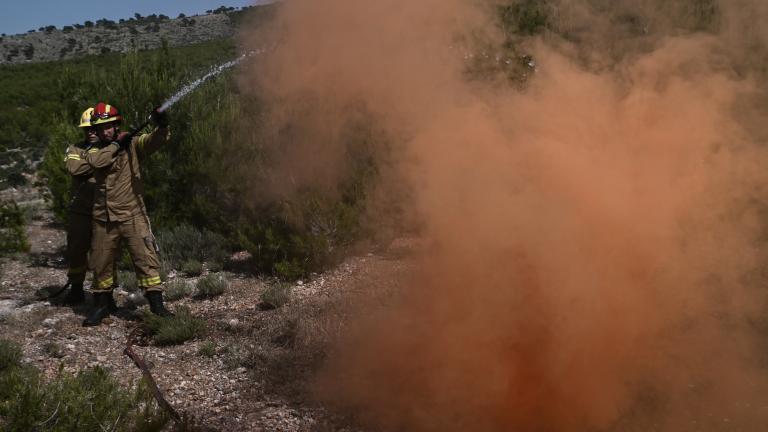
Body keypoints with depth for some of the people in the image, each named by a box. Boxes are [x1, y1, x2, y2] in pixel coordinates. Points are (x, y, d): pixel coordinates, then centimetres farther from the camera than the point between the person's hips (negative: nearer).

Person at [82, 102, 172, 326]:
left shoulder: (133, 144, 0)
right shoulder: (94, 151, 7)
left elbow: (156, 140, -18)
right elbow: (97, 161, -17)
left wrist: (162, 126, -38)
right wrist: (116, 144, -13)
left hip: (132, 216, -3)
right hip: (103, 219, 3)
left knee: (146, 258, -7)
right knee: (100, 263, 13)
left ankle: (156, 303, -1)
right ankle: (101, 305, 30)